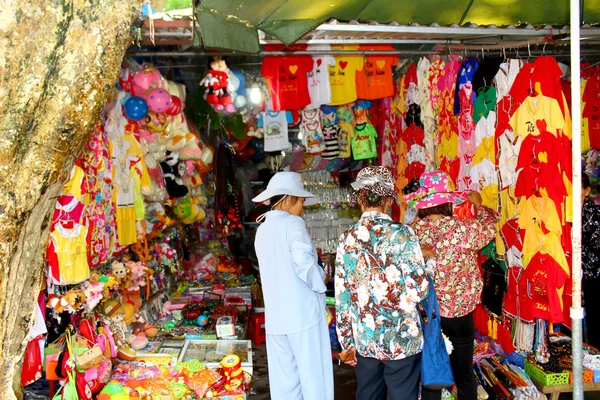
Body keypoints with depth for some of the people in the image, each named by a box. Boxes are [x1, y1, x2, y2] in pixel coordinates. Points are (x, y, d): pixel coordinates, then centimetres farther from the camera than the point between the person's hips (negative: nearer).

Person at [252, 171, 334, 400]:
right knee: (314, 377, 3)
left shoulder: (262, 229, 13)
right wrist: (321, 281, 1)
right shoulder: (293, 223, -9)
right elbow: (304, 263, -17)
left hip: (276, 316, 7)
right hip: (303, 312, -7)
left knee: (284, 381, 12)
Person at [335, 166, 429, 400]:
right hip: (402, 338, -3)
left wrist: (346, 342, 9)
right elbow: (419, 289, -13)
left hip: (364, 339, 3)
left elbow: (342, 297, 0)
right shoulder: (402, 234, -11)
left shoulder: (347, 240, -2)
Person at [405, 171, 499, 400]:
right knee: (464, 376, 16)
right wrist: (478, 205, 21)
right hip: (459, 314, -1)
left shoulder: (412, 231, -10)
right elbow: (490, 228, 6)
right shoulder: (463, 229, -16)